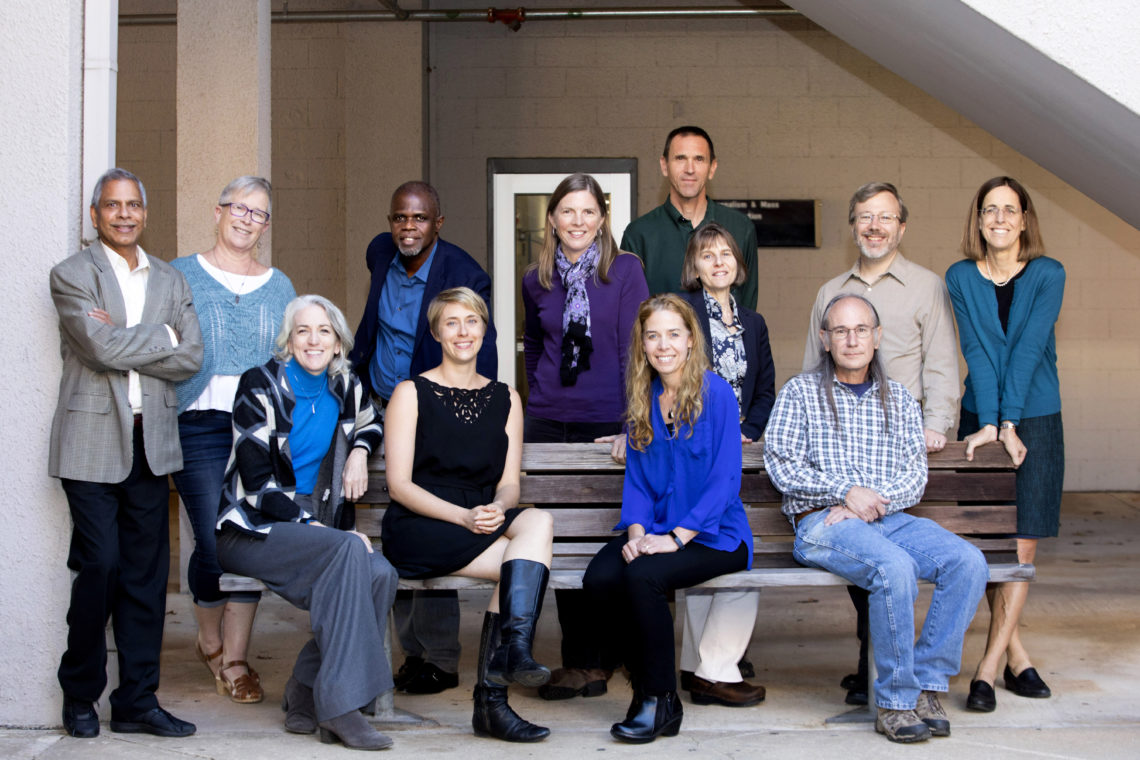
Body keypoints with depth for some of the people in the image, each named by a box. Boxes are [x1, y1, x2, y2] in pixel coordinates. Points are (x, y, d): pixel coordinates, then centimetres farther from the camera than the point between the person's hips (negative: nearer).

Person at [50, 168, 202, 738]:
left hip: (151, 444, 4)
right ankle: (80, 697, 13)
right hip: (93, 442, -4)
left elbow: (191, 358, 2)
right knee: (100, 567, -6)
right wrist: (161, 337, -3)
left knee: (147, 573, 5)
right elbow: (102, 348, -15)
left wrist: (124, 342, -7)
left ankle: (137, 702, 13)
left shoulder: (170, 281, 14)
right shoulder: (72, 274, 0)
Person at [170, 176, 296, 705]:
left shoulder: (279, 287, 17)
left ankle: (234, 659, 10)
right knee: (214, 543, -9)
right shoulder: (181, 275, 9)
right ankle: (210, 640, 18)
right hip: (201, 424, -3)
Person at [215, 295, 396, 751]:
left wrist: (359, 450, 9)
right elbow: (257, 483, -12)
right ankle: (339, 706, -32)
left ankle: (305, 694, -14)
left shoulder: (346, 389, 9)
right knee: (349, 551, -34)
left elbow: (370, 424, 33)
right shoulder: (261, 386, -6)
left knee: (380, 574, -26)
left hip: (316, 526, 5)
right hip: (252, 530, -5)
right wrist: (315, 525, -22)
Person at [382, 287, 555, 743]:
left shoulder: (505, 399, 18)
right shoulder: (411, 393, 5)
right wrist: (463, 516, -19)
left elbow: (509, 485, 11)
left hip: (483, 523, 4)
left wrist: (496, 511, -14)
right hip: (417, 530, -4)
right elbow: (399, 485, -4)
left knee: (536, 520, -31)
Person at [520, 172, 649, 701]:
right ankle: (584, 658, 14)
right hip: (547, 423, 3)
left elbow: (634, 347, -5)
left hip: (606, 421, -3)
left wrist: (633, 419, -11)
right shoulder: (536, 280, 9)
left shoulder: (625, 270, -1)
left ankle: (590, 661, 11)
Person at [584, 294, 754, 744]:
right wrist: (636, 532, -9)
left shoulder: (716, 394, -7)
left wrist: (675, 538, -19)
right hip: (655, 529, 5)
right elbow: (636, 478, 10)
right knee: (599, 577, -24)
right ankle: (643, 685, -6)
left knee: (643, 576, -31)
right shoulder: (641, 399, 10)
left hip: (713, 534, -5)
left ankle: (661, 702, -13)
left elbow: (725, 482, -11)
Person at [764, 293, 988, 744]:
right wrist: (848, 491, -12)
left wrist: (873, 501, -11)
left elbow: (915, 476, 9)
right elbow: (780, 464, -1)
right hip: (822, 522, -4)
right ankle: (895, 702, -21)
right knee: (896, 568, -34)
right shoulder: (799, 393, 10)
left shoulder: (900, 400, 19)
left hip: (891, 518, 4)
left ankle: (927, 685, -16)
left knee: (968, 562, -23)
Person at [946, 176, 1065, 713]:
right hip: (981, 421, 1)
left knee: (1021, 546, -3)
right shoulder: (960, 278, 2)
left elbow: (1028, 349, -11)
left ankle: (988, 668, 2)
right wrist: (988, 425, -15)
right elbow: (977, 352, -7)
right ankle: (1017, 657, 15)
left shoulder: (1048, 275, -2)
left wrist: (1009, 425, -19)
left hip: (1037, 421, -1)